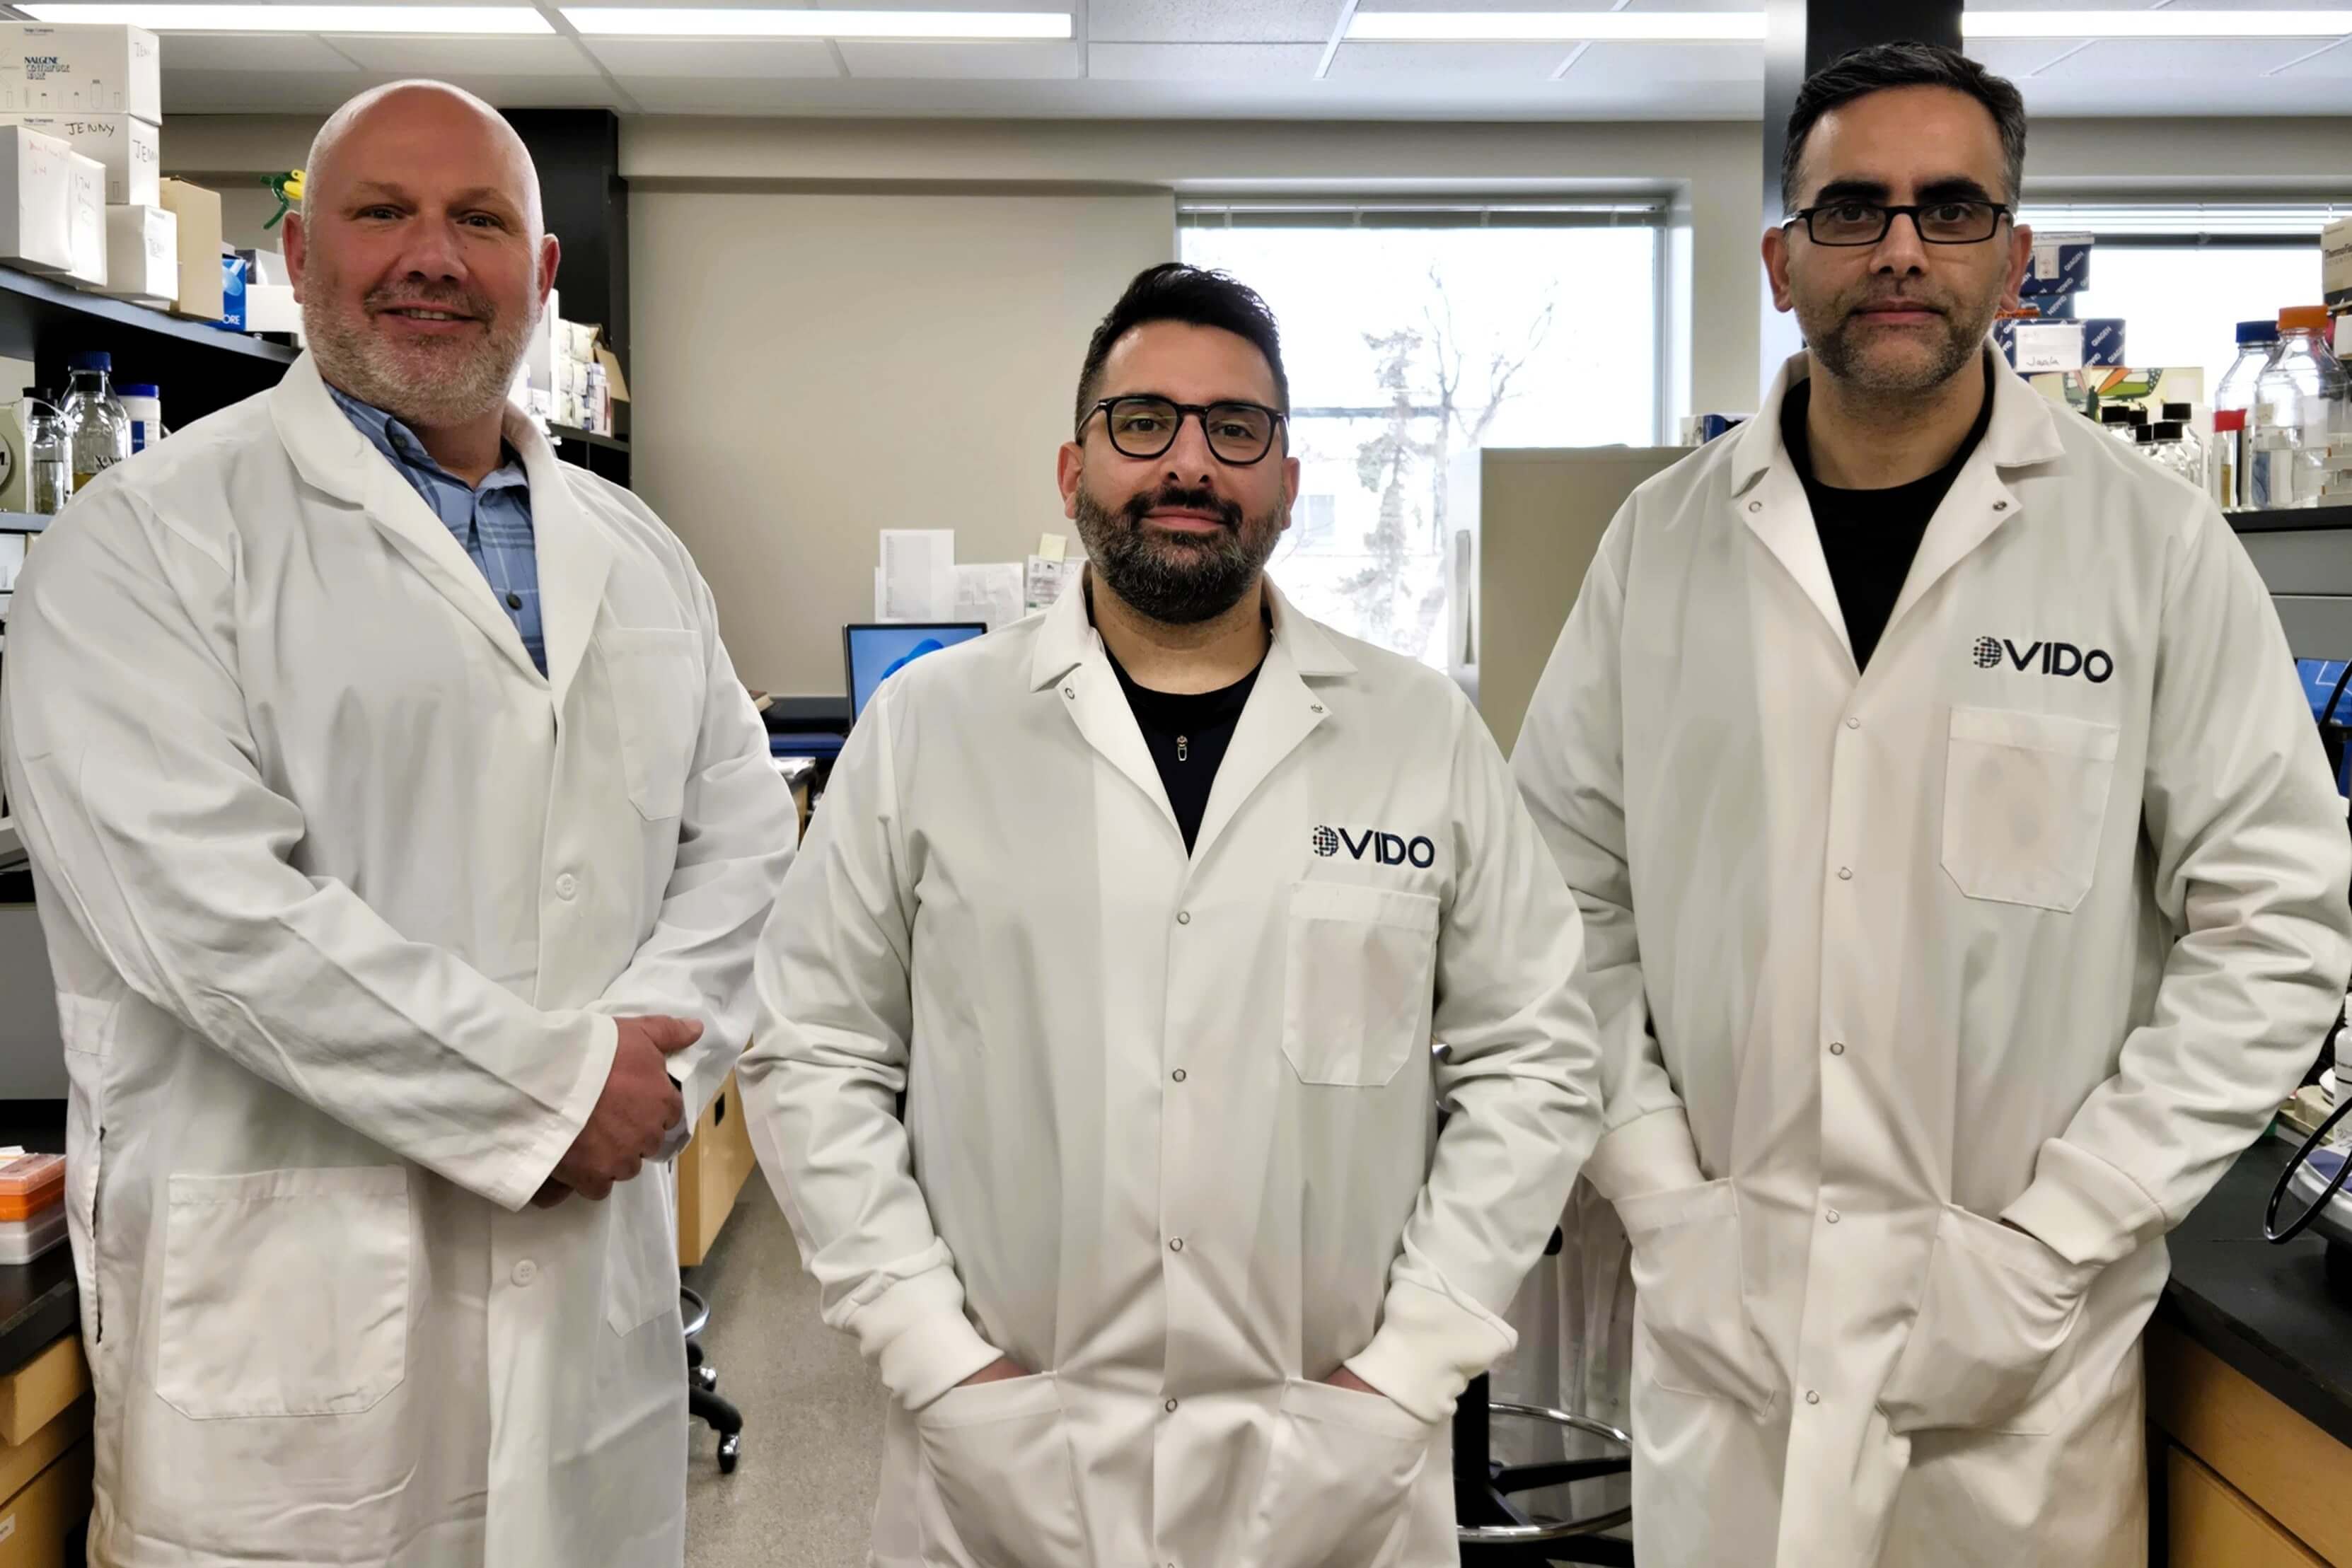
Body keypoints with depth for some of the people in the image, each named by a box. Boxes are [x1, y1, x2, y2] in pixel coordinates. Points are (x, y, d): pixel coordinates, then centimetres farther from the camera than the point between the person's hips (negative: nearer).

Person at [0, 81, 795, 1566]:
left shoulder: (638, 553, 13)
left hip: (590, 1264, 5)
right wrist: (553, 1088, -15)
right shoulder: (155, 536, -6)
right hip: (288, 1294, -5)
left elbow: (741, 836, 8)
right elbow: (203, 900, -17)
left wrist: (647, 1069, -10)